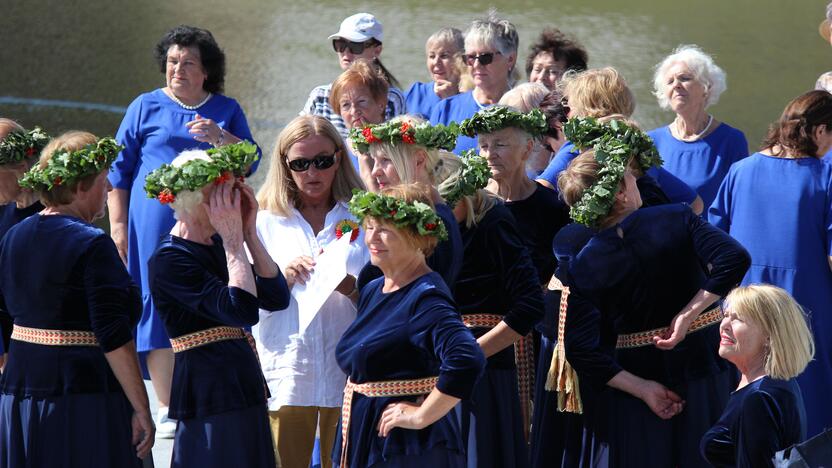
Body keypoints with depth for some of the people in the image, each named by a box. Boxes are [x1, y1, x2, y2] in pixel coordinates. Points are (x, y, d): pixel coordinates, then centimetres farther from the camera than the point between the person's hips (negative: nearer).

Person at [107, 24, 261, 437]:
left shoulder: (227, 110, 12)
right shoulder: (146, 107, 8)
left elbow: (251, 161, 4)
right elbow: (119, 170, 8)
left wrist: (220, 138, -14)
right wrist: (118, 226, 2)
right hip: (158, 226, -2)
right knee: (161, 306, -5)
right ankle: (167, 410, -2)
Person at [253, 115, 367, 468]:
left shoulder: (362, 218, 8)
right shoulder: (266, 222, 11)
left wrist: (348, 285, -17)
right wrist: (283, 277, -12)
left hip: (347, 372, -1)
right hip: (285, 375, 1)